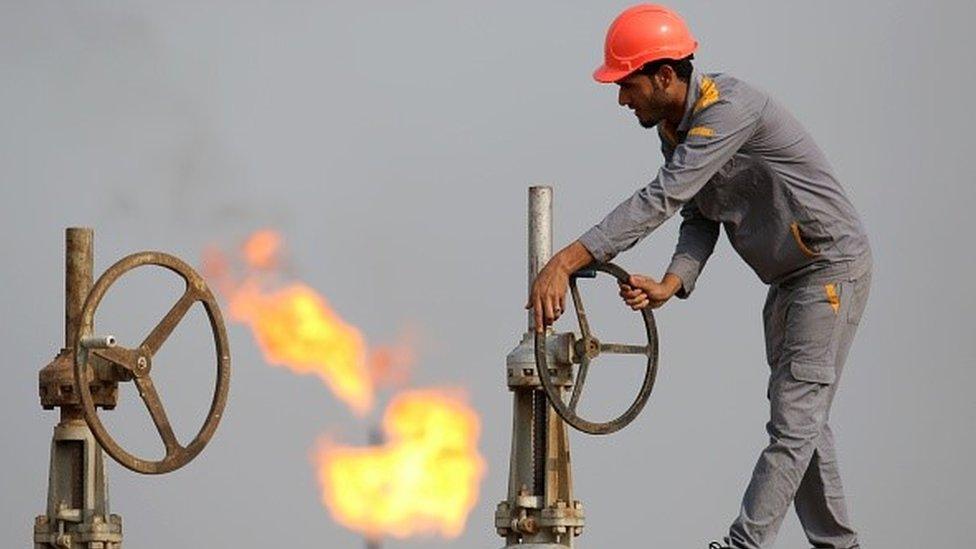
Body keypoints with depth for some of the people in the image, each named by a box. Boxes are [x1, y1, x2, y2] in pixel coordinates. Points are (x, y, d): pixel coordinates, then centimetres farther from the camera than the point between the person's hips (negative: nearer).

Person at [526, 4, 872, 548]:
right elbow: (699, 218, 1)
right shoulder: (674, 127, 4)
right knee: (800, 416, 13)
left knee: (794, 417, -11)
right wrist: (670, 285, -20)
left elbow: (662, 198, -34)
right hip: (789, 278, 10)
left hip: (833, 267, -10)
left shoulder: (729, 108, -27)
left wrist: (568, 260, -38)